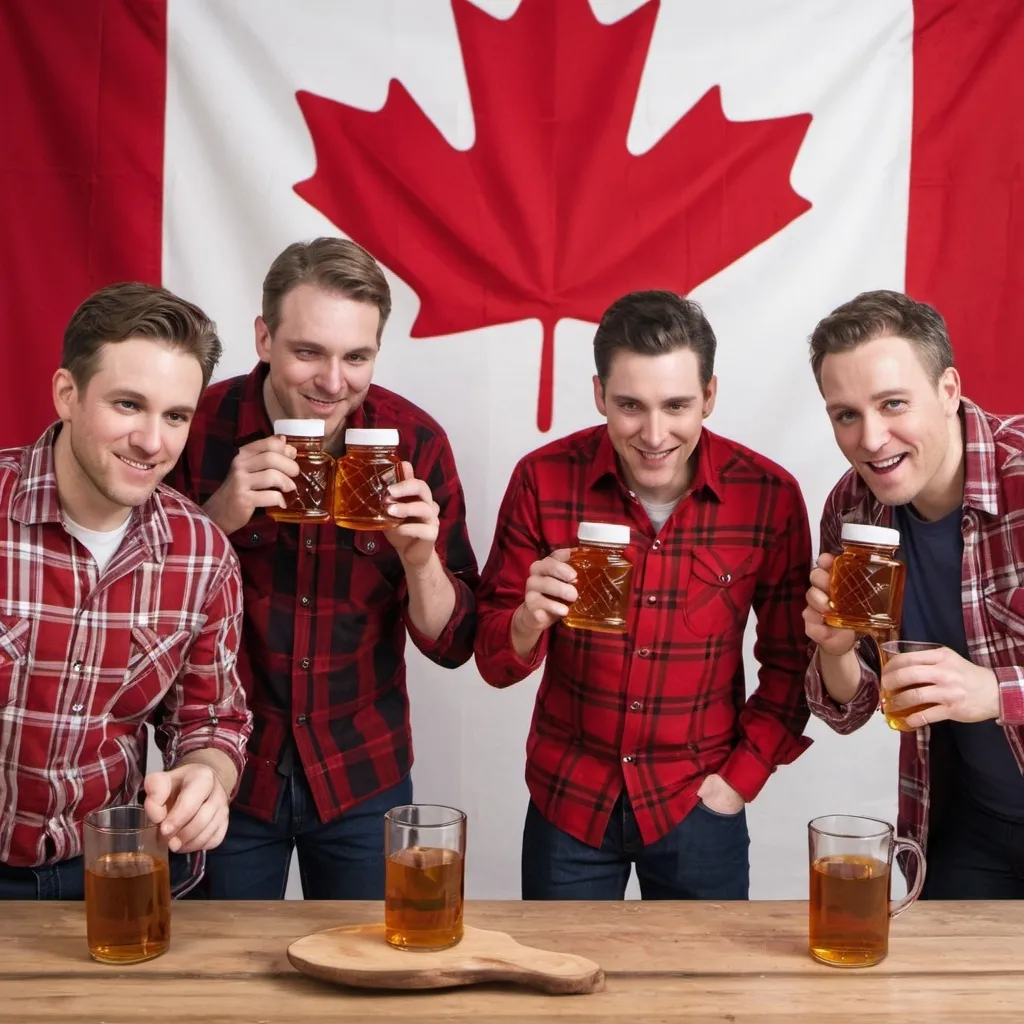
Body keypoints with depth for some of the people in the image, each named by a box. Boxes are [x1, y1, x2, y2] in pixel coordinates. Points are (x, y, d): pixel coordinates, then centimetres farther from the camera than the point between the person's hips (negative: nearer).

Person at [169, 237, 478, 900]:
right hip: (228, 771, -1)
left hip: (363, 777, 1)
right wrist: (218, 516, -24)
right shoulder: (199, 428, -13)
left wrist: (419, 556, -25)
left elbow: (452, 644, -6)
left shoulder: (417, 442, -10)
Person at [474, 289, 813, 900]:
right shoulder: (544, 479, -13)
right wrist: (530, 620, -28)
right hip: (568, 802, 0)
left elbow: (790, 661, 2)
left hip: (697, 807, 0)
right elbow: (495, 662, -8)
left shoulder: (771, 497, -12)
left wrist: (742, 776, -5)